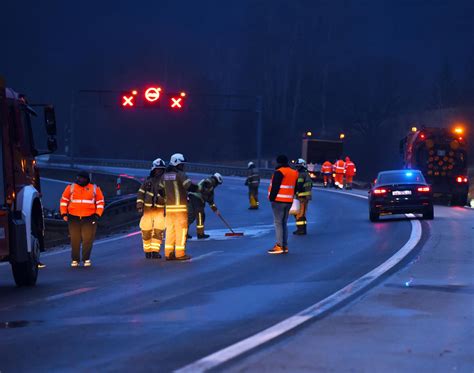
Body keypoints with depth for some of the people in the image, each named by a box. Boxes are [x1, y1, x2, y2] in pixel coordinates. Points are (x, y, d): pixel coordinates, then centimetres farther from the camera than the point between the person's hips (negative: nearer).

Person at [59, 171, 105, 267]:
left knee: (88, 239, -4)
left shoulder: (95, 189, 6)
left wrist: (97, 214, 0)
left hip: (89, 218, -1)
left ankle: (86, 259, 4)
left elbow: (100, 202, 10)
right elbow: (64, 200, 11)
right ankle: (75, 259, 10)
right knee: (75, 240, 2)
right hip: (74, 218, 1)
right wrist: (64, 213, 2)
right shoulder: (71, 187, 7)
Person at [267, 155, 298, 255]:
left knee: (278, 223, -6)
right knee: (284, 223, 14)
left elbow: (275, 187, -16)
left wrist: (272, 198, -10)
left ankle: (279, 246, -11)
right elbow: (295, 188, 18)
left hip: (278, 201, -8)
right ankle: (285, 246, 13)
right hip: (289, 201, 8)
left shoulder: (279, 172, -12)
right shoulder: (294, 173, 14)